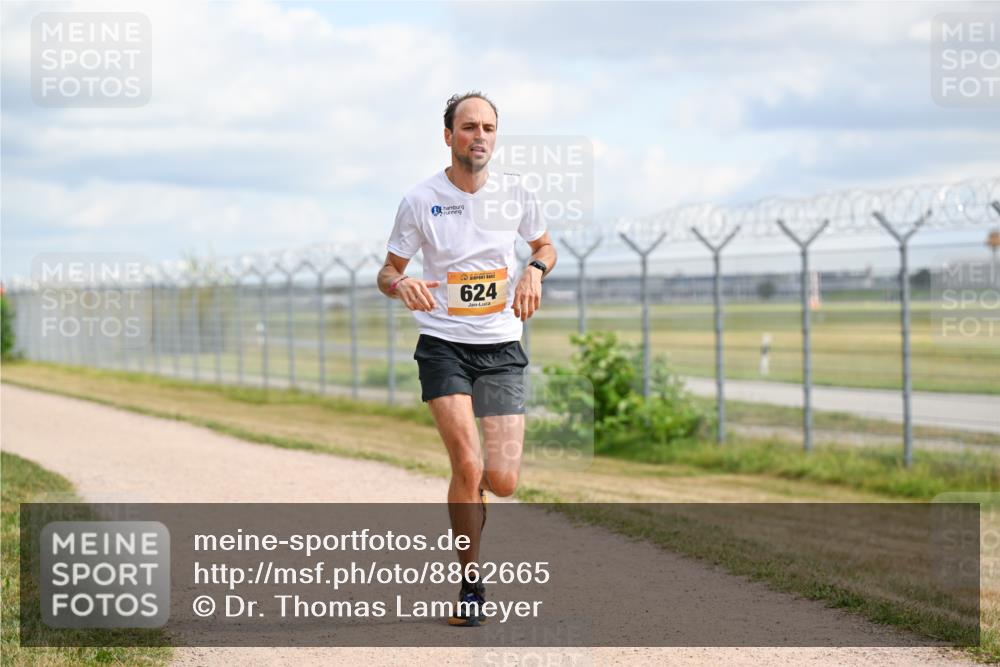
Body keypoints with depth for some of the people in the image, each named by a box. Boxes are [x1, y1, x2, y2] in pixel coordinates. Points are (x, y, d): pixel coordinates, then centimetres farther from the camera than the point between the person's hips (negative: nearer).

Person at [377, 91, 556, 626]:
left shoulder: (514, 192, 1)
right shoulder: (420, 200, -5)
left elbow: (545, 246, 18)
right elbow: (387, 272, 3)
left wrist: (535, 271, -5)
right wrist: (401, 285, -20)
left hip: (503, 346, 2)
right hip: (443, 343, -2)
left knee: (502, 482, -7)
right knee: (468, 468, -17)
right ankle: (470, 585, 0)